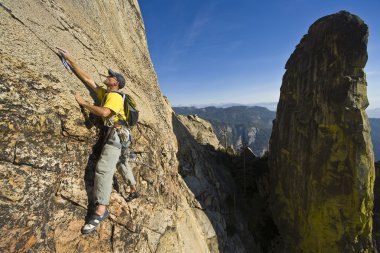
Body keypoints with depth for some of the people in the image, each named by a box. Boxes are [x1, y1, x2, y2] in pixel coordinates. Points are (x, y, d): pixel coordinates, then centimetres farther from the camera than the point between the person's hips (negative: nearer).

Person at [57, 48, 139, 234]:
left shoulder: (115, 96, -10)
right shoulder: (104, 93, 17)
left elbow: (104, 112, -27)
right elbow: (87, 78, 18)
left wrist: (83, 102, -15)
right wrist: (69, 59, 19)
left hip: (118, 134, -10)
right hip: (119, 134, 10)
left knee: (104, 168, -18)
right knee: (123, 163, 21)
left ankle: (101, 210, -15)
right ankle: (134, 190, 37)